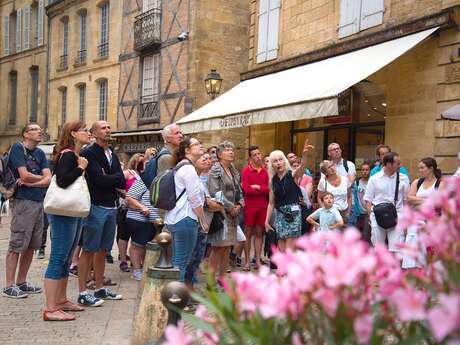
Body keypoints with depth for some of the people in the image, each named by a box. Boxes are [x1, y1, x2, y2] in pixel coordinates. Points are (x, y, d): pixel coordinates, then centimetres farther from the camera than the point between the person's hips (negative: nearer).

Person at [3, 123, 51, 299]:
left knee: (31, 245, 11)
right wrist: (42, 178, 2)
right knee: (17, 244, -5)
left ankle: (21, 282, 20)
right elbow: (24, 175, -14)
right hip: (23, 201, -7)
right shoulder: (17, 148, -4)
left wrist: (29, 183, -10)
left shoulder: (40, 153, 15)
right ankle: (9, 286, 0)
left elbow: (49, 179, 4)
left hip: (38, 202, 7)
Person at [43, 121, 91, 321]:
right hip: (63, 213, -10)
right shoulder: (67, 155, -13)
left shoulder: (77, 156, 15)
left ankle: (61, 300, 26)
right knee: (58, 259, -9)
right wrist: (80, 168, -18)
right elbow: (62, 180, -28)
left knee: (66, 259, 16)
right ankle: (50, 309, -6)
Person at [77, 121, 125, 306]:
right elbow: (99, 179, -19)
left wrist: (108, 180, -10)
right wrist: (115, 179, -3)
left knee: (102, 250, 13)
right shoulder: (88, 153, -7)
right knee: (89, 250, -4)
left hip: (111, 207, 7)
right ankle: (83, 293, 2)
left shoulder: (112, 154, 16)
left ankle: (100, 289, 22)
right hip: (96, 206, -7)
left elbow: (123, 182, 6)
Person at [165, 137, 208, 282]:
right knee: (182, 262, -6)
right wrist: (203, 221, -7)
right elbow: (195, 199, -14)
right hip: (185, 219, -10)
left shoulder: (180, 167, 19)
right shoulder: (188, 168, -11)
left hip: (174, 219, 10)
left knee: (176, 260, 14)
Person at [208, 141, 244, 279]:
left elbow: (239, 192, 21)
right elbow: (215, 193, -15)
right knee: (218, 248, -8)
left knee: (227, 247, 9)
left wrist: (239, 205, 1)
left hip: (233, 214, 7)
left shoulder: (234, 172, 18)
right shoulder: (215, 170, -5)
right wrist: (230, 207, -13)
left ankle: (222, 278, 16)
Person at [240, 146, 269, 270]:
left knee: (259, 233, 8)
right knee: (248, 233, 2)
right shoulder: (245, 171, -3)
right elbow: (246, 190, -13)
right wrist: (263, 190, -5)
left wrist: (257, 187, -11)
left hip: (263, 207, 4)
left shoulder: (265, 171, 8)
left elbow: (269, 189, 1)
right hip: (250, 206, -3)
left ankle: (258, 260, 13)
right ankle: (247, 261, 7)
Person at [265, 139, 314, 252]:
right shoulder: (273, 180, 9)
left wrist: (304, 155, -46)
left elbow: (302, 168, -27)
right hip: (279, 214, 5)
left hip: (293, 213, -4)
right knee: (281, 251, 6)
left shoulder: (292, 175, -3)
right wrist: (267, 220, 12)